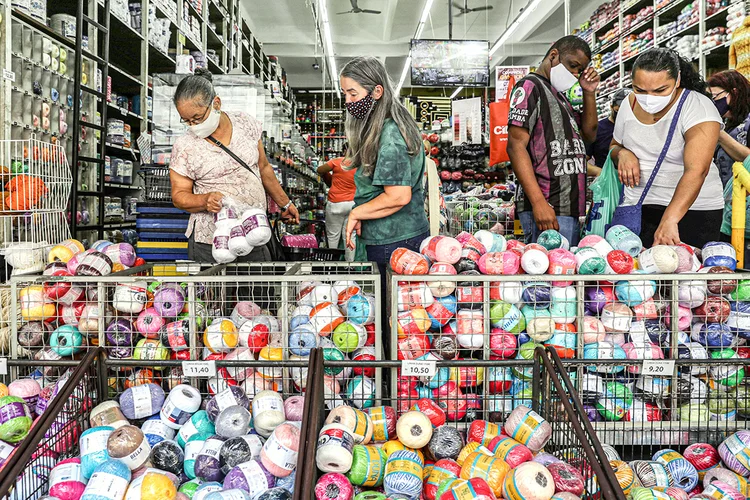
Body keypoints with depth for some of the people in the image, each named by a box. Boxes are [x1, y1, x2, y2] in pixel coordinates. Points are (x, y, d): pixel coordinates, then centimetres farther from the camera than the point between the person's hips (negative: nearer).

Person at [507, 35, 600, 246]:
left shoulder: (559, 94, 25)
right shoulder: (530, 86, -3)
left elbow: (589, 134, 26)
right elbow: (516, 146, -14)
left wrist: (589, 93, 12)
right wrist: (538, 202, -23)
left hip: (568, 208, 9)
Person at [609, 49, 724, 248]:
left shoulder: (698, 108, -15)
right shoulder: (629, 104, 3)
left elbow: (696, 171, -28)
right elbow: (614, 147, 20)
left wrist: (669, 220, -40)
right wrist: (622, 153, -6)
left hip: (692, 208, -4)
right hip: (637, 206, 4)